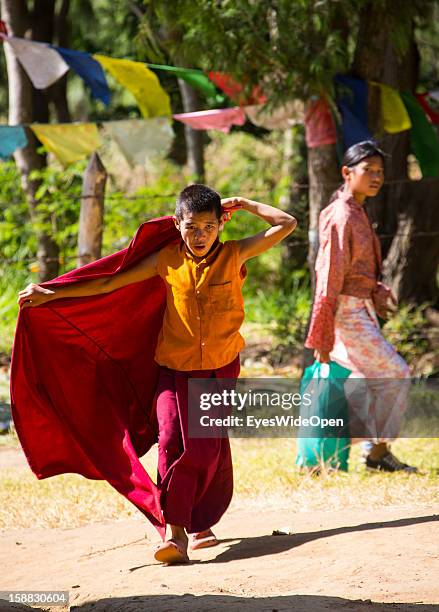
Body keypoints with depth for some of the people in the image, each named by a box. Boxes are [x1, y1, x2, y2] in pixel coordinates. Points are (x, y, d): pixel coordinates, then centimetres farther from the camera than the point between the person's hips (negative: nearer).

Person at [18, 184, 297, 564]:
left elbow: (287, 225, -7)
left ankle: (200, 522, 20)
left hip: (221, 368, 0)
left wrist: (243, 204, -2)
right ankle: (176, 532, -20)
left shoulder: (234, 255, -5)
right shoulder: (168, 260, -4)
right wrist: (52, 295, -3)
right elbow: (110, 283, -1)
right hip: (175, 368, 0)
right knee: (173, 440, -17)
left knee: (211, 447, -1)